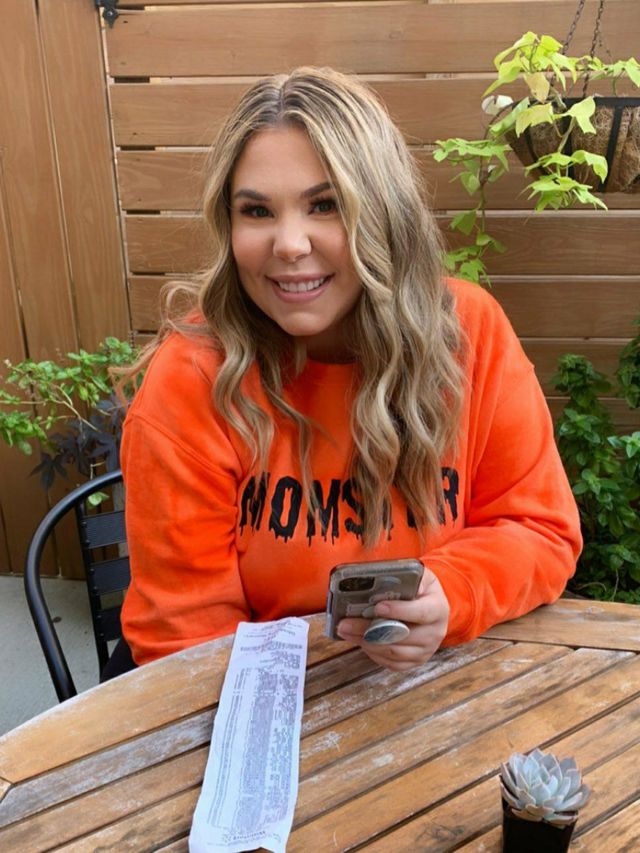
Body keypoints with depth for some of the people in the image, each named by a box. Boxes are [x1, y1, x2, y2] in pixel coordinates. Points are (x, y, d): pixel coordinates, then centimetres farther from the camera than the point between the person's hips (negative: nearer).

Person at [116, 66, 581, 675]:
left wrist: (449, 597, -23)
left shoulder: (470, 331, -11)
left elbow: (542, 531, -4)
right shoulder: (191, 380, -17)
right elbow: (184, 628, -11)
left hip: (443, 682, 3)